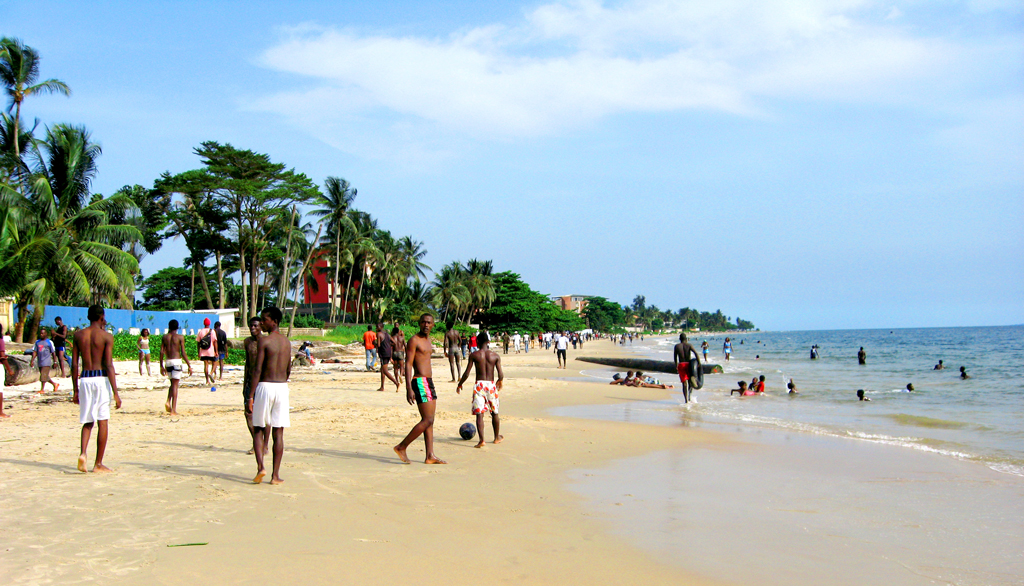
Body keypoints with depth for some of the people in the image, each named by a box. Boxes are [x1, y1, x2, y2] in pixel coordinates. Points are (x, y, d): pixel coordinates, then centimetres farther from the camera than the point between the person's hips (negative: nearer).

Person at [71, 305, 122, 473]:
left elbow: (74, 365, 7)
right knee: (102, 422, 4)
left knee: (87, 421, 15)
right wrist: (116, 393, -9)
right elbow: (109, 366, -10)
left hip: (84, 379, 4)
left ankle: (83, 454, -7)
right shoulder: (106, 336, -4)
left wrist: (75, 391, 15)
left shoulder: (78, 335, 7)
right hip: (101, 379, -4)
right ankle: (98, 464, 7)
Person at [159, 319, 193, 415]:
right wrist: (189, 366, -3)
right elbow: (183, 353, -7)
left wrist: (161, 366, 12)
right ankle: (173, 410, -5)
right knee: (175, 385, -2)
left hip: (168, 362, 4)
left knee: (172, 383, 22)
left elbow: (162, 352, 6)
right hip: (177, 361, -4)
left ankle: (168, 402, 0)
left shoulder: (164, 337, 8)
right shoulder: (180, 337, -3)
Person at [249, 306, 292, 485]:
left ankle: (260, 467, -7)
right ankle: (275, 475, 5)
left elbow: (258, 370, -13)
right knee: (278, 432, 5)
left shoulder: (263, 340, -9)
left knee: (258, 429, 9)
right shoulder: (286, 342, 10)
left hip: (265, 386, -4)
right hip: (282, 387, 4)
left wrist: (251, 395, -11)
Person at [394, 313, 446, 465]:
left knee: (429, 421, 7)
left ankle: (430, 456, 9)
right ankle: (402, 447, -4)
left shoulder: (428, 340, 18)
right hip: (420, 382, -9)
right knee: (427, 420, -12)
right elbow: (408, 365, -14)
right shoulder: (414, 340, -9)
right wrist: (409, 389, -21)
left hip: (429, 382, 9)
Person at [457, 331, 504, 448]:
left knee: (479, 413, -3)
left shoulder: (473, 355, -2)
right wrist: (499, 381, 22)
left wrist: (459, 385, 14)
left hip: (479, 385, -2)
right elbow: (501, 375, -2)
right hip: (491, 385, 2)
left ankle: (481, 440, -16)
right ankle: (497, 437, 31)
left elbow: (466, 374, -3)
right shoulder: (495, 356, 2)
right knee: (494, 413, 18)